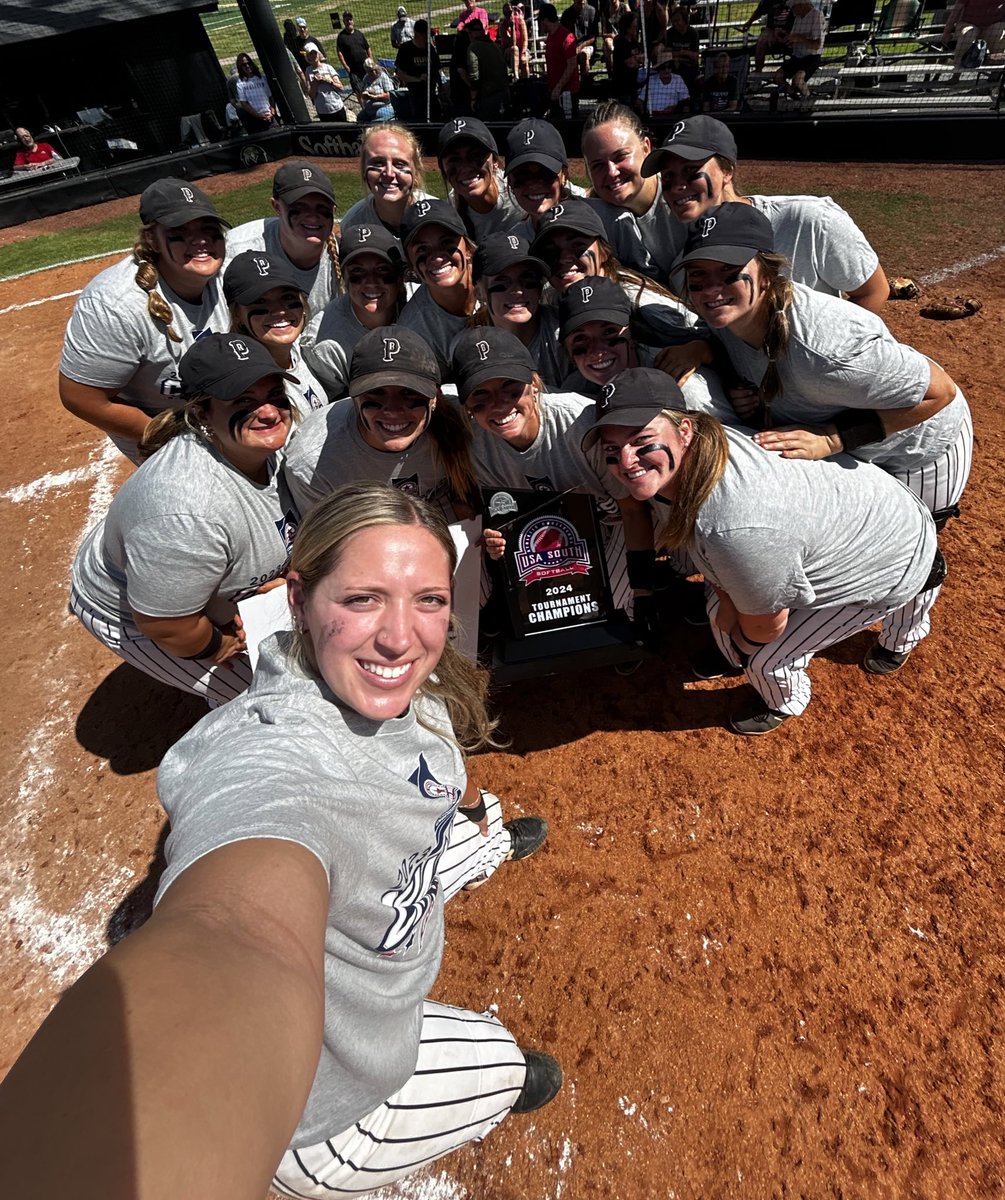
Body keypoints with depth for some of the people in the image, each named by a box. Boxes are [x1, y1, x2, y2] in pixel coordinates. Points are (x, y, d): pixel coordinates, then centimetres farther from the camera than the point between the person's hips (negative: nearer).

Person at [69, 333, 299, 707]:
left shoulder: (270, 440, -20)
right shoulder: (188, 512, -45)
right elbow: (165, 624, -32)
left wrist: (287, 576, -9)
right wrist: (218, 648, -14)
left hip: (211, 587, 7)